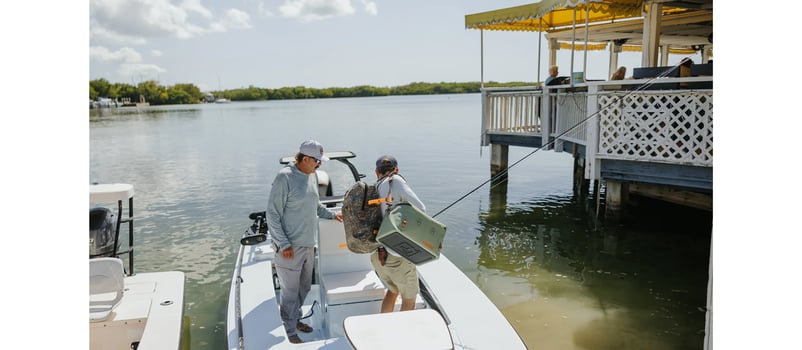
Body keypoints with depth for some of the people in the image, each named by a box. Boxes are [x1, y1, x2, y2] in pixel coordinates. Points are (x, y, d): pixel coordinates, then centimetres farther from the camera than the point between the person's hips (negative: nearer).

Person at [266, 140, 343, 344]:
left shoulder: (312, 176, 8)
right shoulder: (285, 177, -16)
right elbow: (272, 214, -15)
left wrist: (332, 215, 15)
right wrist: (283, 244, -18)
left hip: (308, 244, 8)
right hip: (290, 247, -8)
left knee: (304, 287, 19)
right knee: (290, 291, 3)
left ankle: (295, 319, 38)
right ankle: (290, 331, 18)